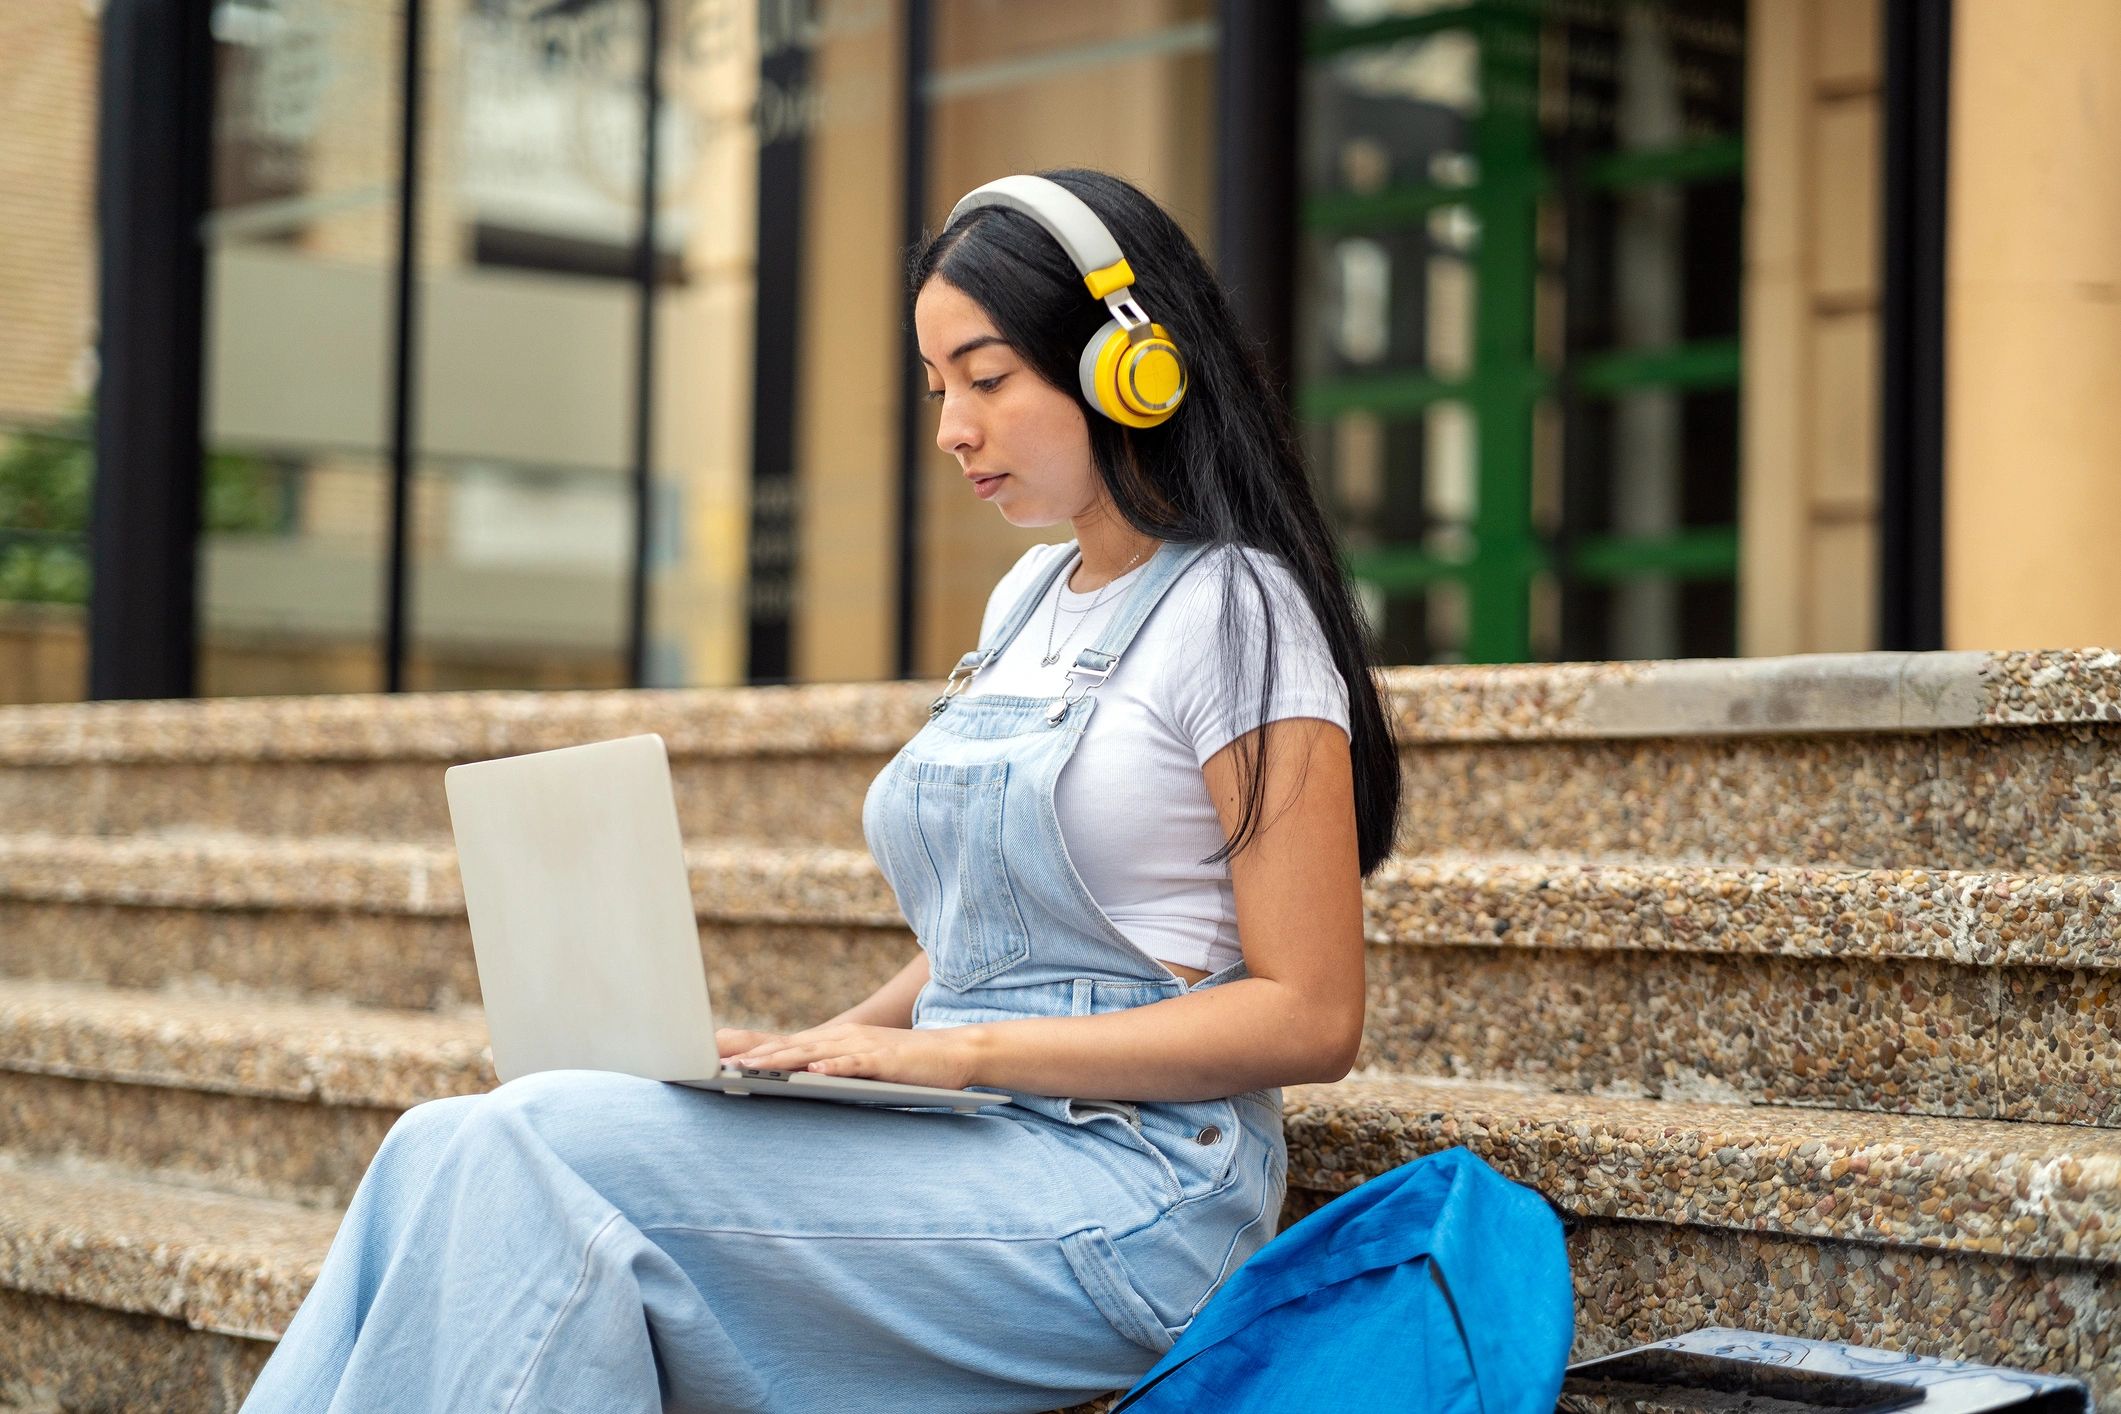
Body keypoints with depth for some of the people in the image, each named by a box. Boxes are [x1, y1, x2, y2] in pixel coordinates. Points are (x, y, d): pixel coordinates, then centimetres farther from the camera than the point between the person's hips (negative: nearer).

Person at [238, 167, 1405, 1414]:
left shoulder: (1236, 613, -6)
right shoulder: (1029, 602, 19)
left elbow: (1309, 1018, -12)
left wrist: (954, 1053, -16)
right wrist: (821, 1049, 5)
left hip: (1128, 1186, -7)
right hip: (960, 1141, 7)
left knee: (541, 1158, -24)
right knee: (461, 1150, -14)